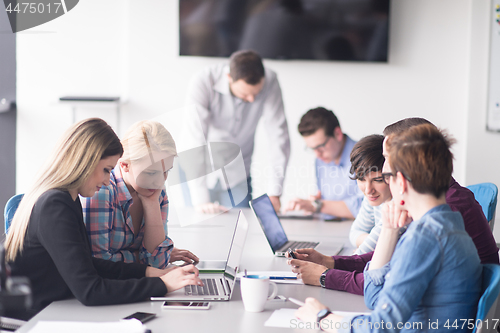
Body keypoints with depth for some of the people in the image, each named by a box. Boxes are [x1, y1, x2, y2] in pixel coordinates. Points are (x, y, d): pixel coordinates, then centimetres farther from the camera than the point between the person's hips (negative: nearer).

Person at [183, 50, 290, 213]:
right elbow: (195, 142, -34)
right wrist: (200, 200, -40)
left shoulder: (269, 82, -19)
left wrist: (274, 192, -23)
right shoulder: (202, 84, -28)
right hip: (199, 174, -2)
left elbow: (278, 136, -18)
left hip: (236, 178, 2)